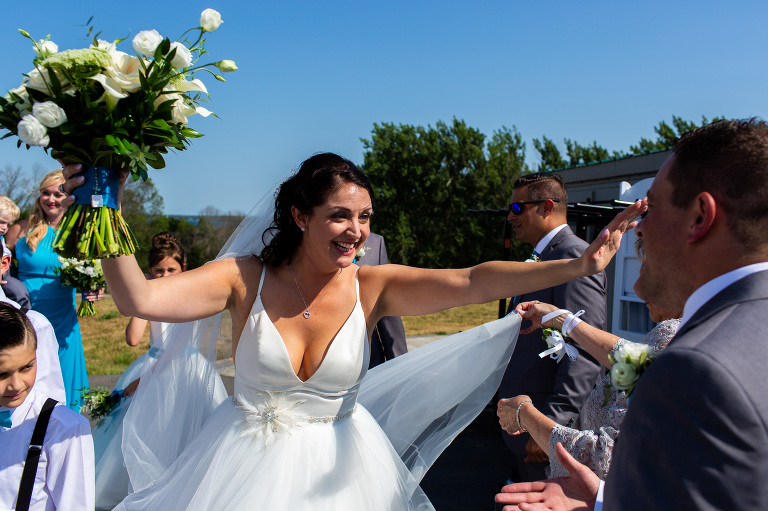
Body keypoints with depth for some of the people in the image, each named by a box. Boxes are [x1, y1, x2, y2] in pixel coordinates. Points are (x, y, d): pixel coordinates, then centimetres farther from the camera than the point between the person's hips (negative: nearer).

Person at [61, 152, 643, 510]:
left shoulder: (373, 286, -11)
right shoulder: (246, 278, -13)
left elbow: (473, 281, -21)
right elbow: (140, 299, -22)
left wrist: (578, 265, -29)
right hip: (245, 462, 0)